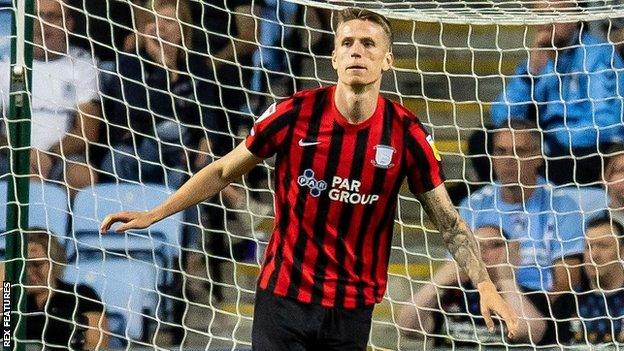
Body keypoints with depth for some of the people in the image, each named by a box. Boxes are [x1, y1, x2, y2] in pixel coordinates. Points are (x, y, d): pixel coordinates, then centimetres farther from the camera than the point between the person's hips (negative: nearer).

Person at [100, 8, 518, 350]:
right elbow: (224, 171, 5)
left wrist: (484, 284, -14)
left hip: (353, 306, 1)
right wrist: (153, 214, 2)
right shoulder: (295, 114, -8)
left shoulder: (406, 133, -7)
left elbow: (448, 220, -1)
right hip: (283, 295, 0)